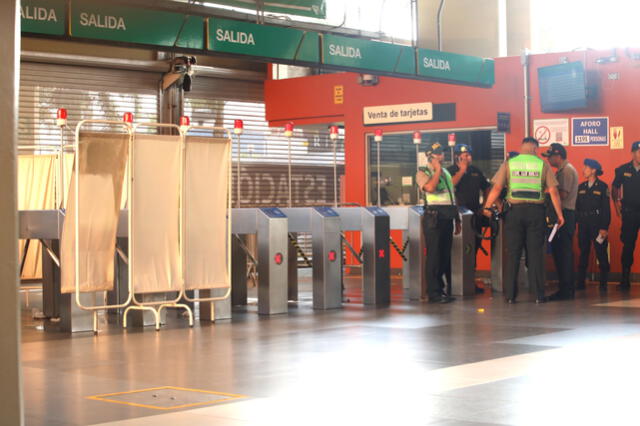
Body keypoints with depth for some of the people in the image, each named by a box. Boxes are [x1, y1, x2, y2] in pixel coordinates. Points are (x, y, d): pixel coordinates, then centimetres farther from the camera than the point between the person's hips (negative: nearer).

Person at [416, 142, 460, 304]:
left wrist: (457, 219, 19)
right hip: (434, 216, -7)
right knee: (434, 254, -6)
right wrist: (437, 170, -12)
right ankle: (434, 292, -3)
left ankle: (444, 289, 15)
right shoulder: (423, 173, -2)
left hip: (447, 217, 7)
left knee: (445, 255, 8)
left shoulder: (446, 172, 20)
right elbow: (430, 187, -23)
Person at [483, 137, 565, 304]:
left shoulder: (508, 164, 5)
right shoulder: (543, 165, 4)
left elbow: (496, 188, -2)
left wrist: (487, 207, 6)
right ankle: (539, 294, 4)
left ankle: (510, 295, 7)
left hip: (514, 210, 0)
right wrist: (559, 214, 6)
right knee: (536, 253, 4)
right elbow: (553, 191, 0)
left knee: (513, 254, 5)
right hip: (536, 211, 0)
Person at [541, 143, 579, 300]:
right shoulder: (561, 171, 20)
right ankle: (565, 289, 16)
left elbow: (562, 194, -19)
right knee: (558, 251, 11)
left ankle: (566, 290, -6)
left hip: (565, 215, -10)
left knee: (564, 252, -8)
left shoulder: (567, 171, -11)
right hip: (561, 214, 10)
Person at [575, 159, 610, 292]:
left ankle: (603, 283, 5)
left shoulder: (602, 187, -2)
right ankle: (580, 282, 8)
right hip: (583, 224, 4)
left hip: (597, 224, -4)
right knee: (583, 253, 5)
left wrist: (604, 227, -12)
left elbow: (606, 209, -5)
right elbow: (577, 206, 13)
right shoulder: (581, 187, 12)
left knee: (601, 253, -1)